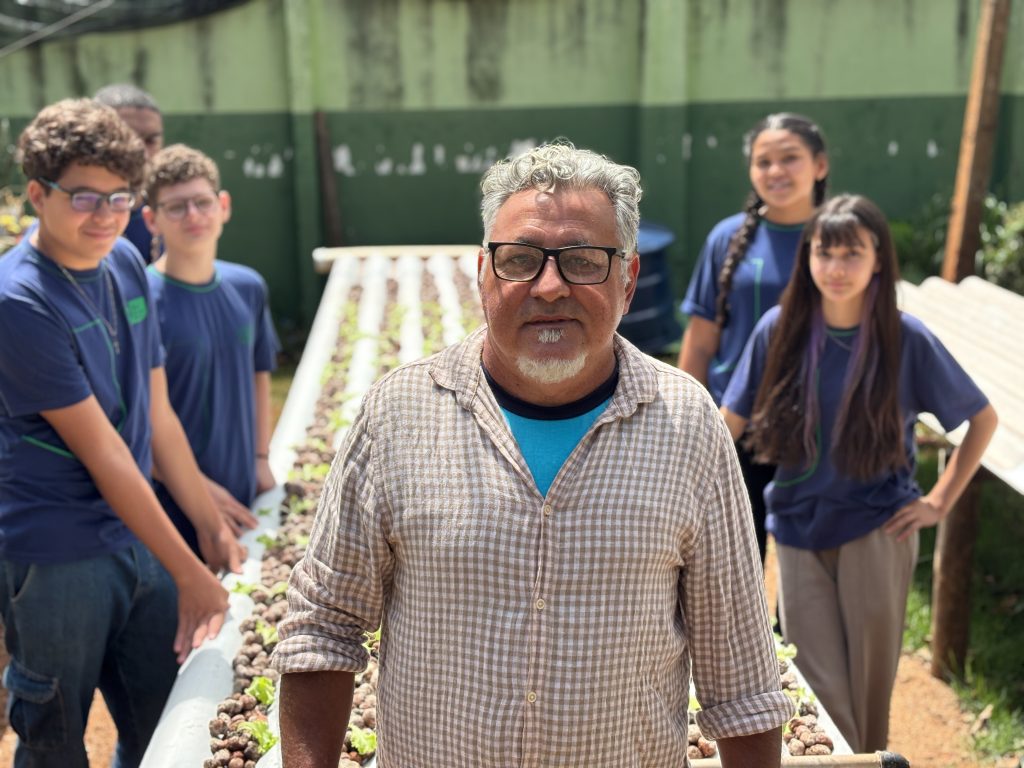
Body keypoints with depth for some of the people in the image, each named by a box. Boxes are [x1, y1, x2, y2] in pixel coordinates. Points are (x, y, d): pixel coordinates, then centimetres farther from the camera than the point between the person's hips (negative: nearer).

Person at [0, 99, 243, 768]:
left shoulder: (126, 264, 3)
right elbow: (102, 452, -19)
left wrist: (213, 527, 9)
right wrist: (189, 574, -15)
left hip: (137, 539, 7)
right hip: (55, 561, -6)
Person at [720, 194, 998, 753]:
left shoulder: (907, 340, -9)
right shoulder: (780, 330, -5)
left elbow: (983, 419, 4)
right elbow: (730, 422, 0)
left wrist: (941, 501, 0)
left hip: (878, 532, -1)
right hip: (799, 531, 1)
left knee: (869, 681, 9)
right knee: (820, 693, 4)